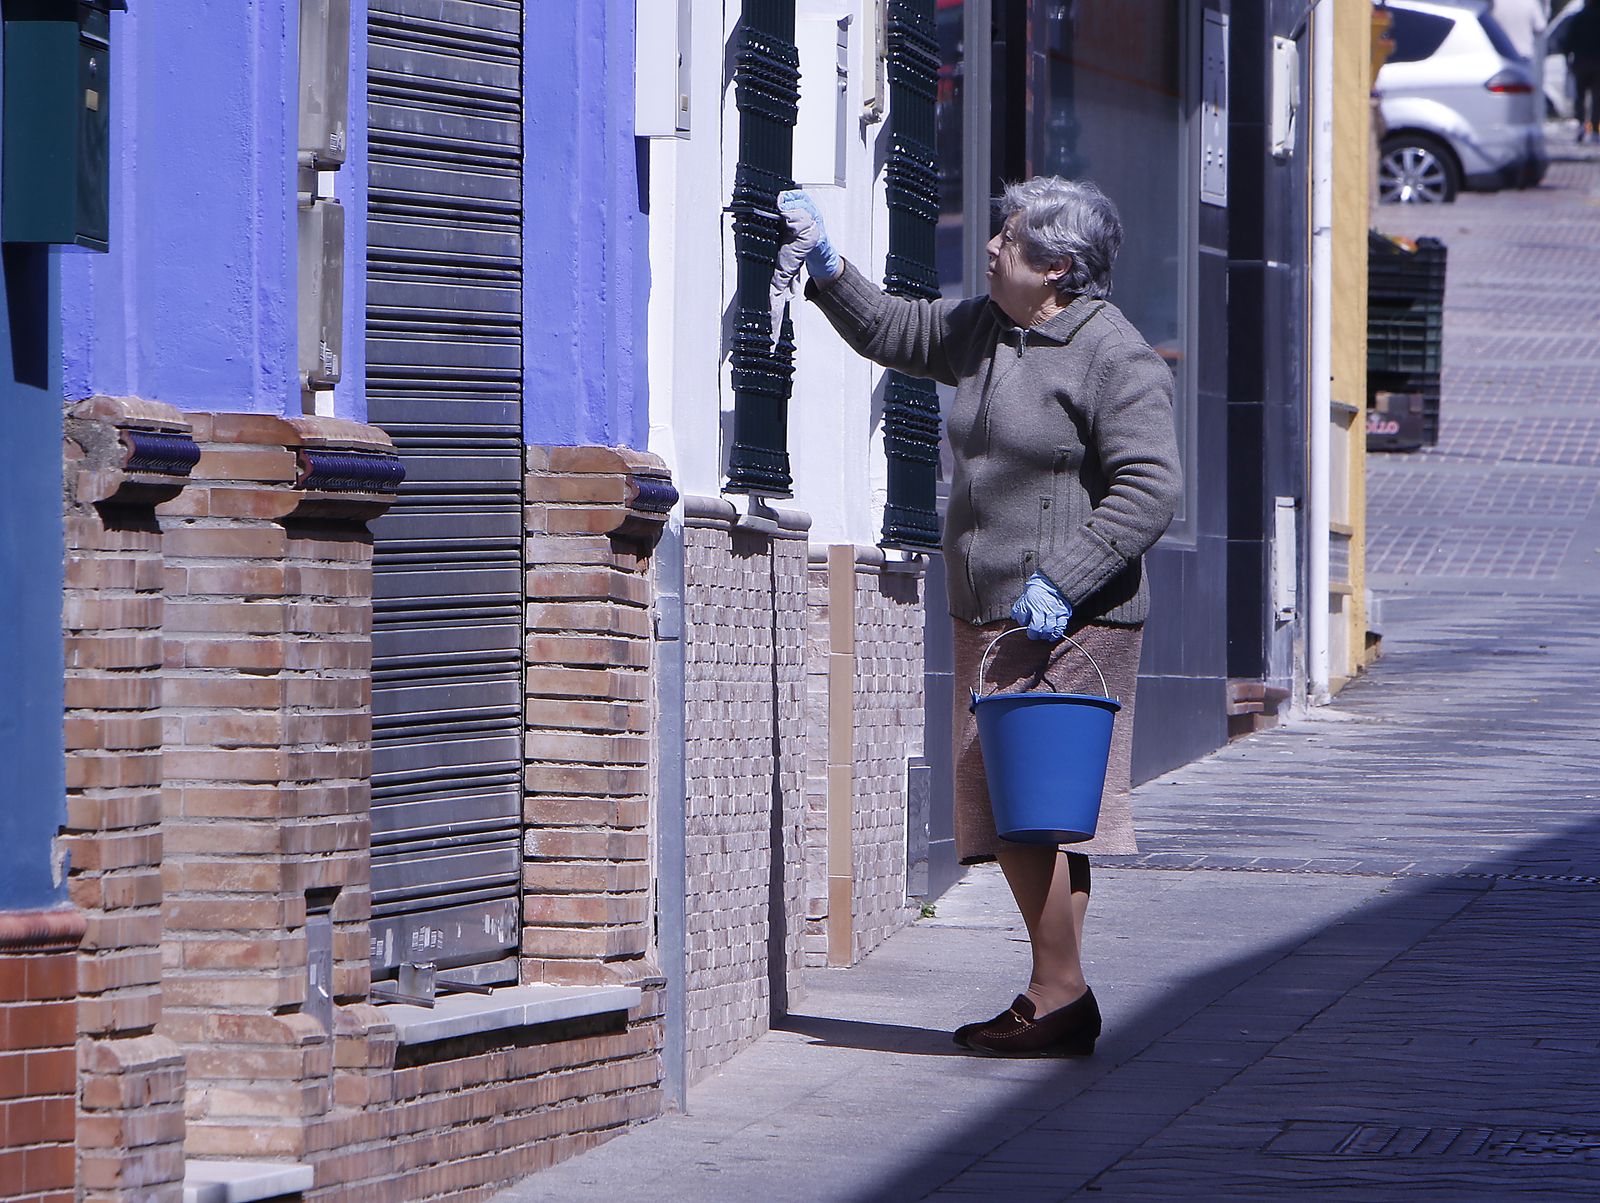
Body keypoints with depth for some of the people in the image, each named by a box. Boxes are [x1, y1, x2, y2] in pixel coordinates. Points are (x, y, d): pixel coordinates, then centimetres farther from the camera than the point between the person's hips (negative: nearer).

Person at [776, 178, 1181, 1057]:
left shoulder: (1115, 358, -12)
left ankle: (1061, 1000, -9)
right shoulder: (984, 330, 15)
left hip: (1070, 623, -9)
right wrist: (827, 267, 19)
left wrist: (1062, 580, -23)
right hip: (989, 619, 9)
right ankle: (1054, 993, 15)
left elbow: (1149, 488, -17)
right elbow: (890, 331, 32)